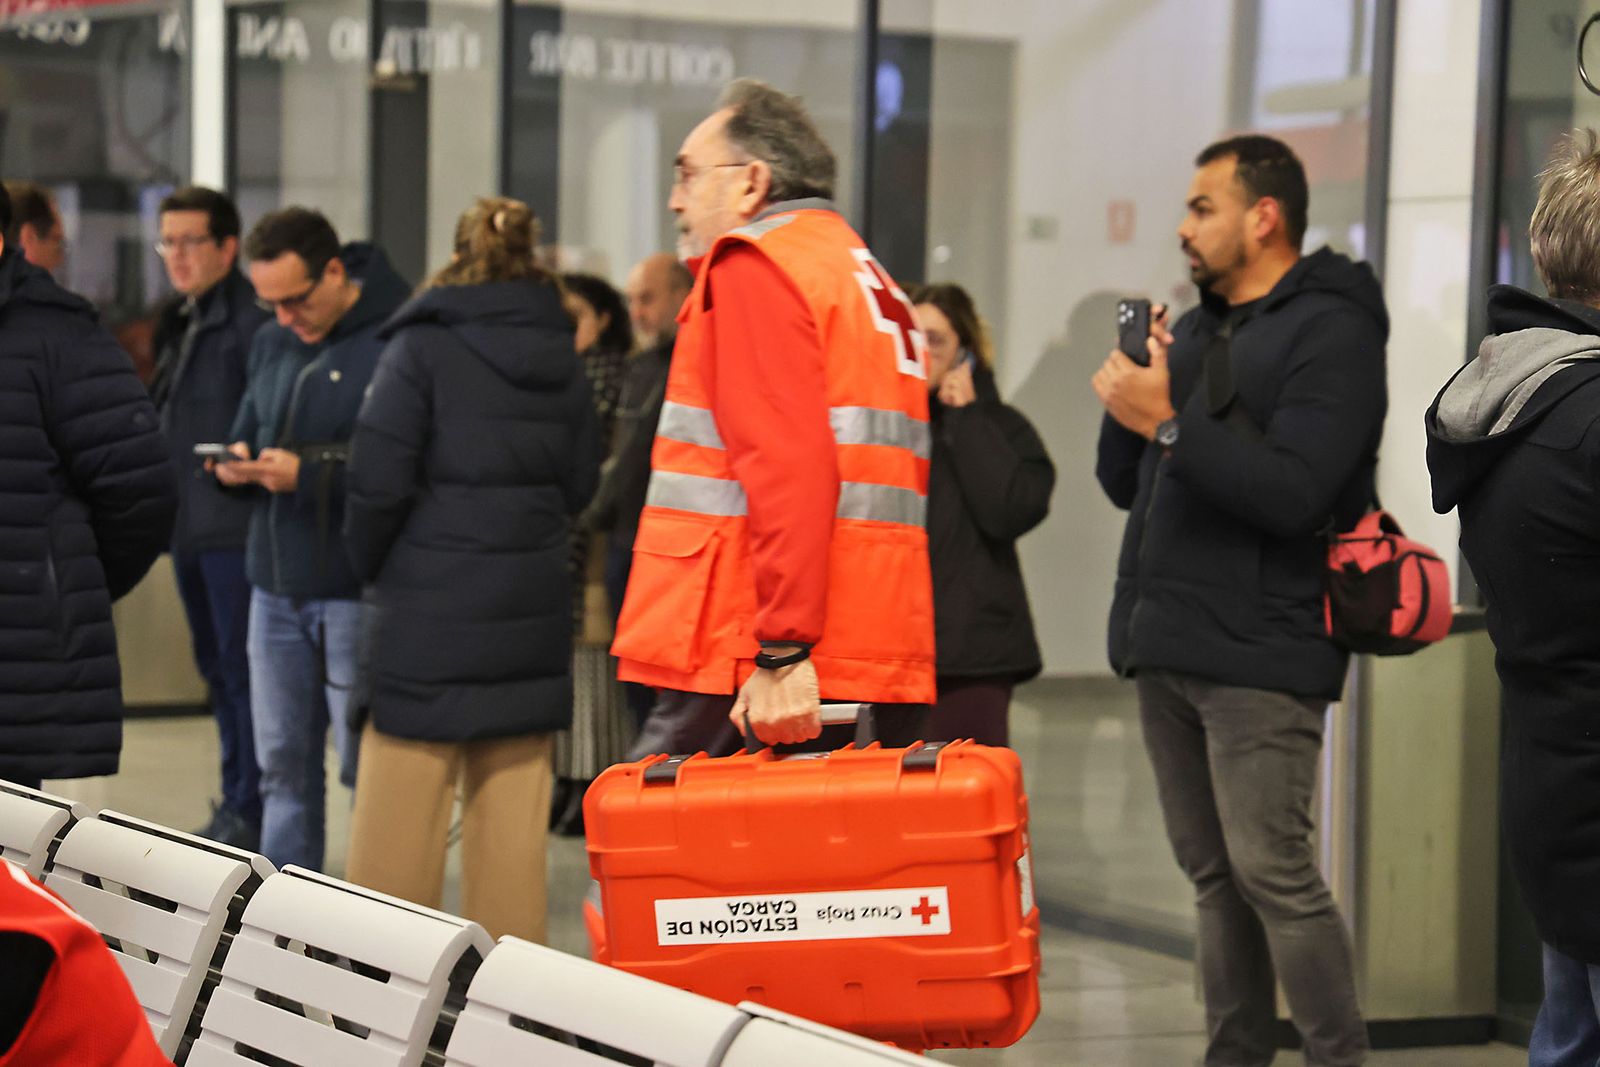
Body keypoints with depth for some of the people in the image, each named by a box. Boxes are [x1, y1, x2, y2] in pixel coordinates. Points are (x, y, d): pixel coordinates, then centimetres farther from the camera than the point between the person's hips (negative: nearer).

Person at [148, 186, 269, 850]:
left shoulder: (251, 322, -14)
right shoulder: (181, 324, 16)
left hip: (237, 525, -10)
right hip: (189, 525, 10)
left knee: (243, 670, -4)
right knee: (217, 668, 16)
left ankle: (251, 813, 1)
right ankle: (235, 805, 25)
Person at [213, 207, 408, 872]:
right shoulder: (271, 343, 12)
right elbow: (248, 434, 21)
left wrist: (308, 474, -23)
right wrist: (235, 463, -2)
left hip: (355, 590, -7)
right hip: (276, 582, 7)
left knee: (366, 763, -1)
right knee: (282, 761, 14)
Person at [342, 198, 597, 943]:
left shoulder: (422, 348, -8)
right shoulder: (560, 358, 8)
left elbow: (380, 481, -11)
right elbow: (581, 483, 12)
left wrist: (371, 566, 5)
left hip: (432, 613, -5)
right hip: (533, 615, 5)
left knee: (398, 824, 1)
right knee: (514, 815, 10)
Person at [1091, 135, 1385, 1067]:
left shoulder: (1331, 332, -8)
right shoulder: (1194, 332, 19)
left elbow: (1293, 493, -20)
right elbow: (1125, 486, 19)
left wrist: (1167, 423, -20)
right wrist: (1132, 396, 1)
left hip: (1259, 655, -8)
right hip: (1165, 644, 8)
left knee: (1271, 869, -12)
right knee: (1212, 873, 10)